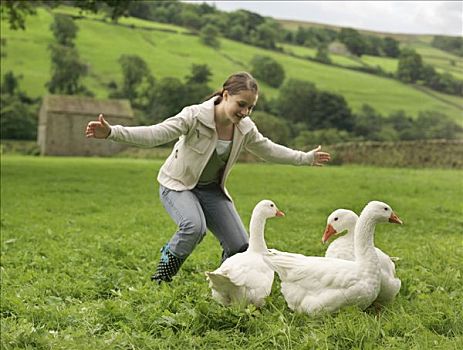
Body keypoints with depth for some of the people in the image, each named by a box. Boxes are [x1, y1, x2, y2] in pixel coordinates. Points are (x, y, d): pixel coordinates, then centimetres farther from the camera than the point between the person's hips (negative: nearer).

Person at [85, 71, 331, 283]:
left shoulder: (245, 128, -8)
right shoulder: (195, 116, -26)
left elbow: (268, 150, 11)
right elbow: (154, 134, -35)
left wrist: (307, 158, 17)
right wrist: (111, 132, -49)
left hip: (212, 189, 6)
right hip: (177, 185, -5)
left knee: (240, 246, -5)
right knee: (194, 226, -37)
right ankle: (160, 280, -15)